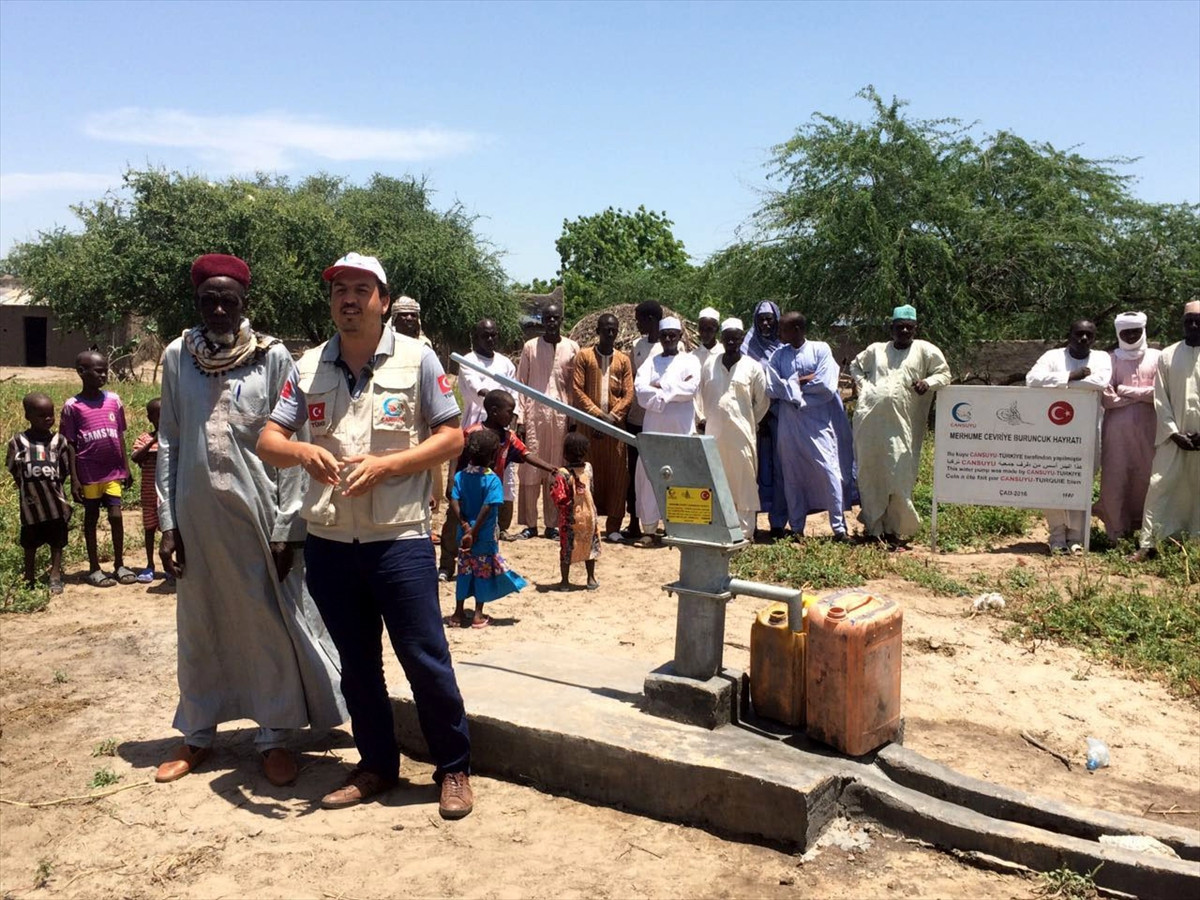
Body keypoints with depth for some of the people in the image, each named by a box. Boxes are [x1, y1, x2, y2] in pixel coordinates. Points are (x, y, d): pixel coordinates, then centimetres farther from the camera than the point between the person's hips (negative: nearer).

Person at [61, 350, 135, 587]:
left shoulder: (114, 400, 3)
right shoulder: (72, 406, -6)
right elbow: (70, 445, -4)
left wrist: (126, 468, 9)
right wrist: (74, 479, -7)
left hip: (113, 471, 2)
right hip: (89, 475, -2)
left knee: (116, 516, 0)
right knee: (91, 518, 9)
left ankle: (119, 565, 14)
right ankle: (94, 569, 18)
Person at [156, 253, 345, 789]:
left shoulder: (273, 357, -5)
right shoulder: (177, 357, 3)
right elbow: (169, 443, 7)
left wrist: (287, 528, -8)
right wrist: (168, 522, 2)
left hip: (257, 510, -3)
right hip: (197, 513, 3)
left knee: (270, 625, 5)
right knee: (199, 627, 13)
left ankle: (273, 737, 20)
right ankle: (198, 733, 29)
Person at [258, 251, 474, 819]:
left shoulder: (416, 359, -2)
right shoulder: (308, 367, 7)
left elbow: (451, 437, -3)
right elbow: (268, 440, 5)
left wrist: (385, 465, -16)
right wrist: (303, 451, -19)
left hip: (400, 538, -4)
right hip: (328, 542, 4)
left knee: (425, 659, 0)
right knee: (356, 662, 15)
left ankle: (454, 767, 19)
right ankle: (377, 766, 31)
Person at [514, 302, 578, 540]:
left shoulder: (572, 348, 7)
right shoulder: (530, 347, 6)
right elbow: (520, 383, 6)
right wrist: (519, 416, -2)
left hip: (560, 414, 0)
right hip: (534, 413, 0)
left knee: (556, 470, 4)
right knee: (530, 469, -2)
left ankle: (553, 524, 10)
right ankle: (530, 524, 5)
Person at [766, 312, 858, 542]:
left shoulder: (820, 349, -1)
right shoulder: (779, 355, 8)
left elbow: (826, 386, -11)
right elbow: (773, 387, -2)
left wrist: (792, 384, -4)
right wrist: (803, 380, -9)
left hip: (818, 422, -3)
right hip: (789, 423, 3)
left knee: (829, 471, -7)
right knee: (792, 474, 6)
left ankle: (839, 527, -2)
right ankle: (796, 527, 15)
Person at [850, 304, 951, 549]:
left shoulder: (925, 350, 9)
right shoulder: (876, 349, 18)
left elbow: (944, 373, 10)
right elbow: (855, 365, 33)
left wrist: (928, 383, -9)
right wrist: (860, 382, 14)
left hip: (900, 425, -2)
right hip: (869, 420, 2)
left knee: (899, 476, -5)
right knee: (870, 475, 3)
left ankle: (894, 529, 4)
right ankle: (873, 528, 13)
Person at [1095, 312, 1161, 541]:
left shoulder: (1156, 357, 8)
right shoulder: (1110, 359, 5)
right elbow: (1106, 398, -4)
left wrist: (1127, 391, -7)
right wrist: (1142, 395, -6)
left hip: (1147, 428, 1)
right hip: (1117, 428, -1)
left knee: (1147, 477, 1)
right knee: (1114, 479, -3)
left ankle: (1144, 528, 12)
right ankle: (1117, 531, 4)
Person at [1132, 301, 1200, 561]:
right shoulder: (1167, 356, 4)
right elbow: (1160, 400, 1)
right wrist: (1174, 433, -8)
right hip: (1173, 435, 0)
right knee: (1159, 486, -3)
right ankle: (1148, 543, -1)